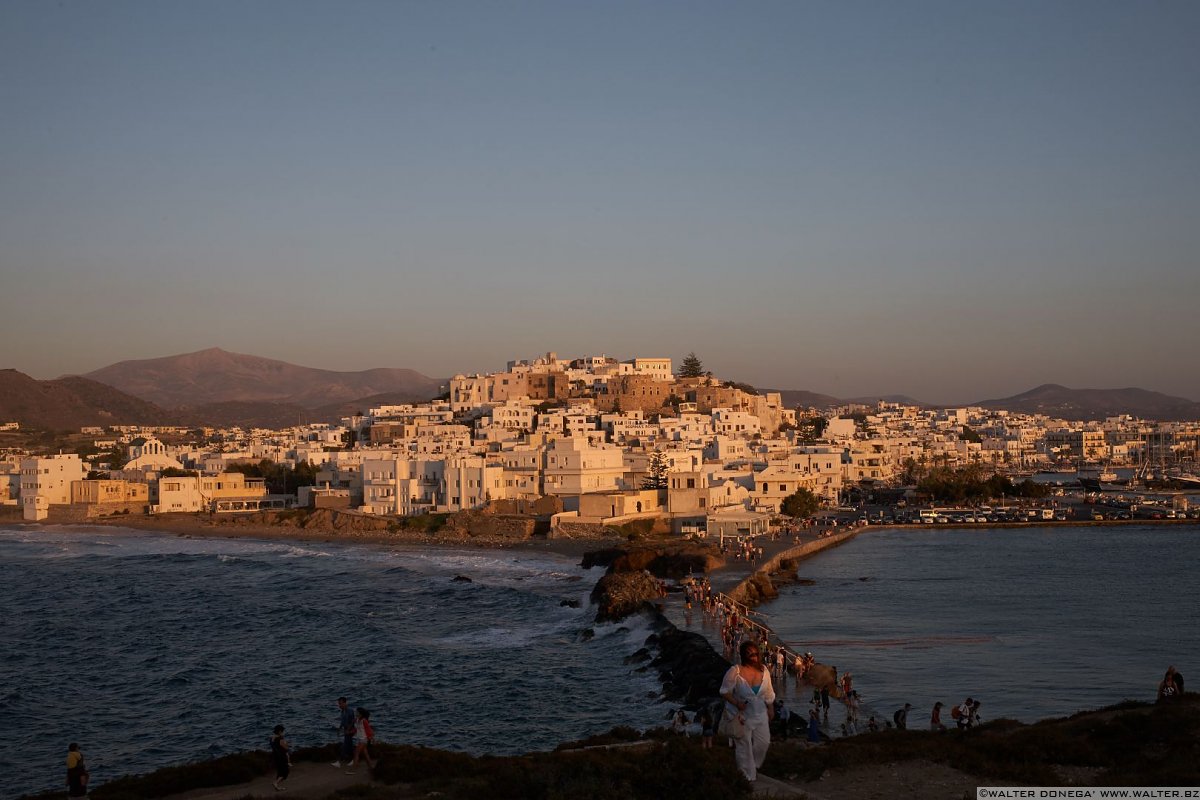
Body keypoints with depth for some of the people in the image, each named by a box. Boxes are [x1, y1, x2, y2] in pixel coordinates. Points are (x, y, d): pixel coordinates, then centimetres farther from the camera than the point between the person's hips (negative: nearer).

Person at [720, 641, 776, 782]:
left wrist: (771, 709, 16)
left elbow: (769, 693, 10)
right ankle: (748, 776, 22)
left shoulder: (763, 671, -5)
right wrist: (737, 703, -27)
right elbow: (725, 691, -15)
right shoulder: (735, 671, -21)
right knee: (743, 746, 5)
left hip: (760, 713, 5)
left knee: (764, 742, 8)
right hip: (742, 715, -5)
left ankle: (754, 766, 36)